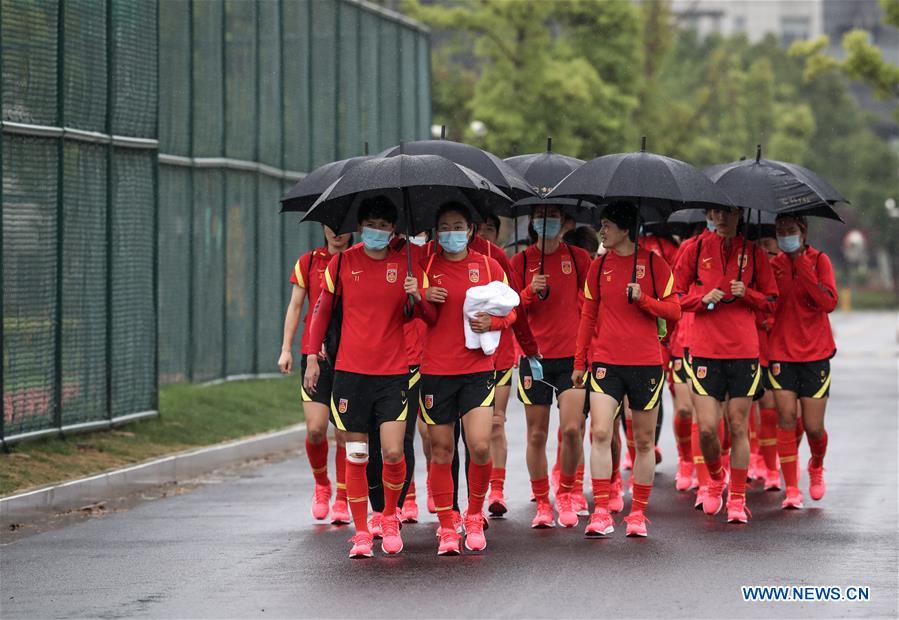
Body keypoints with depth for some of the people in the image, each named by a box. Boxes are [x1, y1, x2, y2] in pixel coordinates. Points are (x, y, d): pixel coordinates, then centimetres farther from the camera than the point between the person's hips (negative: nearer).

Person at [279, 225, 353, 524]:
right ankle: (321, 485, 20)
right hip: (315, 354, 1)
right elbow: (295, 307, 11)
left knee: (345, 432, -1)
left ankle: (342, 500, 10)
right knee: (316, 429, -7)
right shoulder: (309, 263, 7)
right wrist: (286, 349, 4)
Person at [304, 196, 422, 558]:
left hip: (393, 372, 0)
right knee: (356, 455, 1)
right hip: (350, 371, 0)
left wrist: (416, 298, -14)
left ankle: (390, 518, 15)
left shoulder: (405, 265, 3)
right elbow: (323, 309, 13)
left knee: (393, 452, -10)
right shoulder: (343, 263, 4)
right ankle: (361, 533, 11)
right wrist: (312, 357, 9)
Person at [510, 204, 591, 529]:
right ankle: (542, 504, 13)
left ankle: (565, 494, 8)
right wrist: (530, 292, -14)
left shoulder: (578, 257, 5)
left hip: (572, 355, -1)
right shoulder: (521, 260, 6)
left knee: (572, 428, -13)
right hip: (534, 355, 1)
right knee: (537, 433, 2)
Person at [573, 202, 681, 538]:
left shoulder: (653, 263, 0)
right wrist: (579, 362, 12)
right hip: (605, 361, 1)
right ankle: (601, 513, -12)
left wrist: (642, 299, -17)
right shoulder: (599, 266, 8)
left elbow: (673, 311, 1)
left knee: (644, 441, 5)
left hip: (646, 363, -1)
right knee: (600, 433, -13)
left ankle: (638, 513, 14)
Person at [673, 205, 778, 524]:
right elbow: (675, 297, 9)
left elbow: (770, 302, 11)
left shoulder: (753, 252, 6)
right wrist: (703, 298, -10)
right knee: (707, 428, -7)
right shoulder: (696, 249, 5)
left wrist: (746, 293, -9)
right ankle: (715, 478, 23)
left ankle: (737, 500, 11)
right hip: (705, 351, 0)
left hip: (744, 352, 0)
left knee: (738, 427, 1)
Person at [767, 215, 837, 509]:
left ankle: (816, 467, 33)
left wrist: (803, 267, -19)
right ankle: (791, 490, -3)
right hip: (781, 353, 2)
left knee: (814, 427, 0)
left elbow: (829, 303, -15)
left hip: (815, 353, -2)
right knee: (786, 418, -9)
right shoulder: (774, 265, 5)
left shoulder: (819, 261, -2)